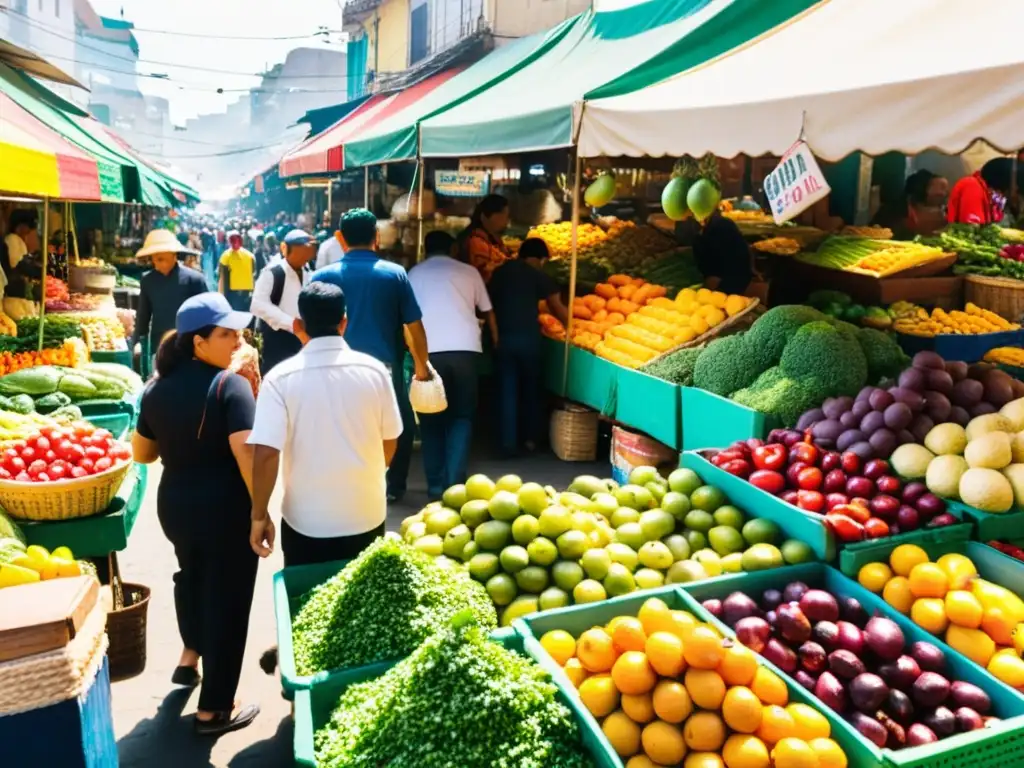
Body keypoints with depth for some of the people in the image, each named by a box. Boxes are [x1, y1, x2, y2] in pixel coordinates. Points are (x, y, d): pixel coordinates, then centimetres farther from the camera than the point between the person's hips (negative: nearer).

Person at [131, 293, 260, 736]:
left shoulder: (156, 388, 1)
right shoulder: (230, 385, -18)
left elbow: (142, 453, 10)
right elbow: (246, 454, -27)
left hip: (174, 505, 6)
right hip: (226, 508, -6)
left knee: (192, 573, 34)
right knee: (226, 599, 9)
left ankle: (190, 655, 48)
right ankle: (214, 709, 21)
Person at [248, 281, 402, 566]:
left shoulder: (281, 378, -13)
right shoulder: (374, 370, -7)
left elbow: (266, 453, -16)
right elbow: (390, 441, 3)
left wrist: (259, 515, -3)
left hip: (306, 521, -1)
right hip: (367, 515, 2)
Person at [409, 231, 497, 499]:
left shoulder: (415, 274, 14)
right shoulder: (469, 272, 13)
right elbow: (488, 312, 21)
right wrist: (496, 343, 36)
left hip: (429, 351, 0)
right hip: (465, 349, 0)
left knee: (431, 419, 11)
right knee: (462, 416, 11)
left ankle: (436, 486, 9)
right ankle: (455, 483, 1)